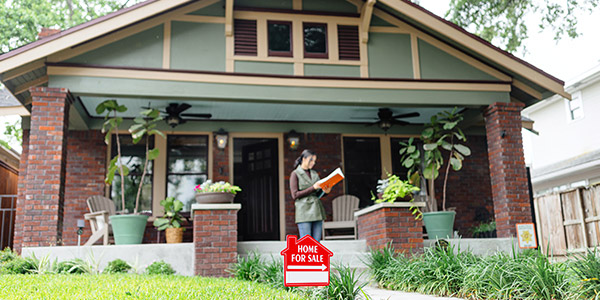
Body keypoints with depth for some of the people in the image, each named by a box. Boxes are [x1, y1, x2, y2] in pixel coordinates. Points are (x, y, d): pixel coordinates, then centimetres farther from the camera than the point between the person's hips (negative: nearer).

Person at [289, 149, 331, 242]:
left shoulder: (314, 174, 17)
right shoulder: (295, 174, 0)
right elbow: (295, 195, -7)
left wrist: (325, 191, -4)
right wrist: (313, 188, -13)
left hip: (317, 211, 6)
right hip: (304, 212, -6)